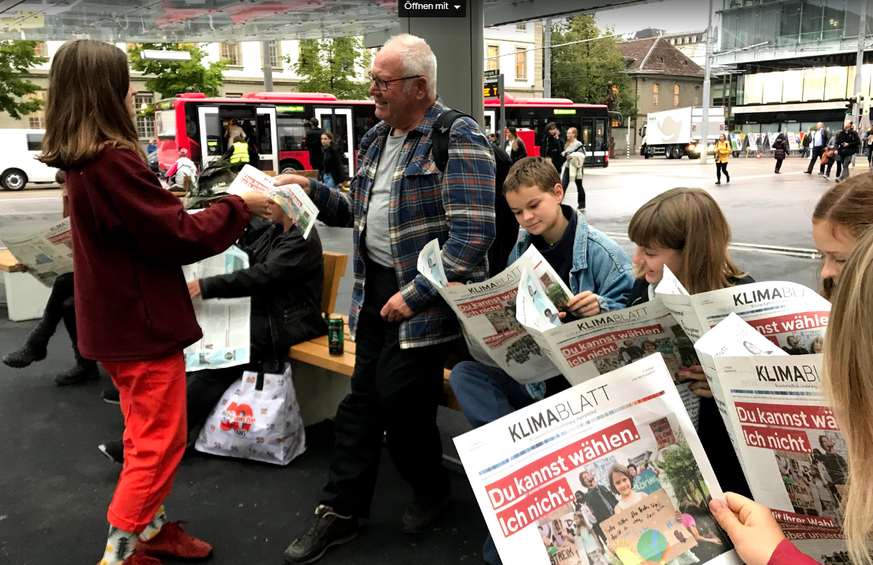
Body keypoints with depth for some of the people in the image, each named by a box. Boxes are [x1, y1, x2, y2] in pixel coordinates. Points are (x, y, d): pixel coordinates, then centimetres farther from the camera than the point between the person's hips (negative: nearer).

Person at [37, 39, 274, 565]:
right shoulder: (114, 162, -24)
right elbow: (180, 236, -21)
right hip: (142, 324, -10)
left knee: (148, 434, 22)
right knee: (160, 442, 4)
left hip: (117, 320, 10)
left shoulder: (83, 161, 6)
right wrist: (240, 205, -10)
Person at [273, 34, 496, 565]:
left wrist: (415, 296, -23)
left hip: (425, 298, -7)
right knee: (362, 399, 12)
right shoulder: (377, 139, 12)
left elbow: (474, 235, -23)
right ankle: (341, 511, 27)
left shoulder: (459, 140, -15)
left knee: (399, 401, 1)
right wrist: (312, 189, 4)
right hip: (375, 290, 8)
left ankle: (432, 490, 31)